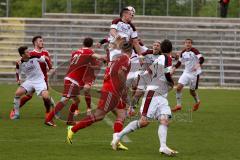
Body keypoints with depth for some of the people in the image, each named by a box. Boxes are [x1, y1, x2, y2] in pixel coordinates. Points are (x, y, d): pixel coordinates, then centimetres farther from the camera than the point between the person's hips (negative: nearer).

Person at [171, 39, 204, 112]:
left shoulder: (194, 51, -16)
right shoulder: (183, 53, 3)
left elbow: (201, 59, -28)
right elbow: (179, 62, 18)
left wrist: (198, 65, -46)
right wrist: (174, 69, 8)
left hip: (194, 73, -5)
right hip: (186, 72, 5)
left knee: (192, 91, 6)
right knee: (179, 87, -11)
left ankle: (197, 101, 38)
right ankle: (178, 105, -2)